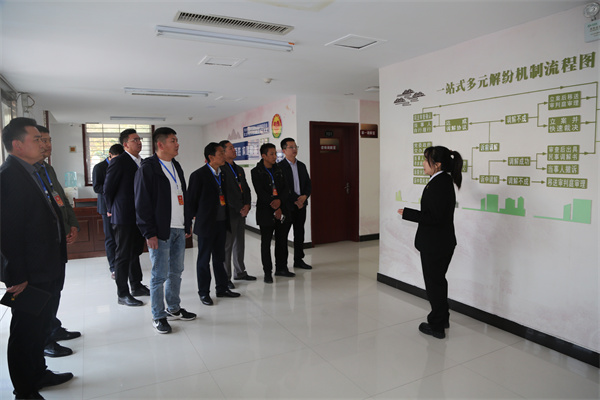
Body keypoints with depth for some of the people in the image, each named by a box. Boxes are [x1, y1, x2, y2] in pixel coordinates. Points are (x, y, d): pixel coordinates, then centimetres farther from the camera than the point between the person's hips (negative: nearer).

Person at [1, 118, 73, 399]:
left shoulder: (33, 172, 11)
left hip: (47, 270, 9)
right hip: (28, 275, -9)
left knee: (39, 325, 23)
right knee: (25, 331, 7)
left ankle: (38, 373, 42)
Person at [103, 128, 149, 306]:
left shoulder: (142, 162, 11)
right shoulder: (118, 162, -12)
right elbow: (108, 189, -8)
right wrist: (111, 210, 0)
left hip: (139, 216, 7)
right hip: (123, 217, -7)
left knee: (135, 252, 17)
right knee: (123, 255, 1)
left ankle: (137, 286, 30)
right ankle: (122, 294, 10)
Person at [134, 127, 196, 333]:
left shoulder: (176, 166, 14)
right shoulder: (147, 169, -9)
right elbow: (142, 203, -12)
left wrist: (188, 224, 15)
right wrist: (149, 233, -15)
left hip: (179, 230, 8)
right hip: (160, 231, -7)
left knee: (176, 272, 15)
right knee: (160, 275, 2)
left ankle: (174, 309, 30)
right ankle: (158, 316, 15)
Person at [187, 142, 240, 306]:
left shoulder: (222, 173, 8)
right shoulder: (198, 175, -12)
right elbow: (191, 200, -8)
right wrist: (198, 218, -2)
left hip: (221, 223, 6)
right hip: (206, 224, -6)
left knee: (219, 258, 16)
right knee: (204, 259, 6)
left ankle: (222, 288, 27)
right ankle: (204, 292, 18)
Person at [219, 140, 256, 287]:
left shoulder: (239, 169, 16)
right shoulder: (221, 170, -11)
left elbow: (246, 189, 17)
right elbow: (226, 193, -16)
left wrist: (247, 205, 0)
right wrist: (240, 208, -13)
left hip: (241, 212, 8)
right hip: (229, 213, -8)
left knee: (240, 243, 14)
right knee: (227, 245, -1)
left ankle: (240, 272, 26)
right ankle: (225, 277, 9)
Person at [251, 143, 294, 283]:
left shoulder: (279, 170, 10)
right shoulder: (256, 172, -4)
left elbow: (285, 188, 6)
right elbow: (261, 193, -12)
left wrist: (279, 201, -14)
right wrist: (274, 208, -15)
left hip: (281, 210, 5)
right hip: (265, 212, -5)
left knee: (282, 240, 11)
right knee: (266, 243, 3)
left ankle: (281, 268, 25)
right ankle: (267, 272, 13)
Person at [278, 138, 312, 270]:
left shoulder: (301, 165, 13)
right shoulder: (279, 166, -8)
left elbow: (308, 184, 12)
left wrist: (304, 196, -7)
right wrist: (295, 200, -15)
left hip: (301, 204, 6)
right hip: (287, 205, -6)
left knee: (300, 233, 12)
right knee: (283, 234, 2)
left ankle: (298, 260, 23)